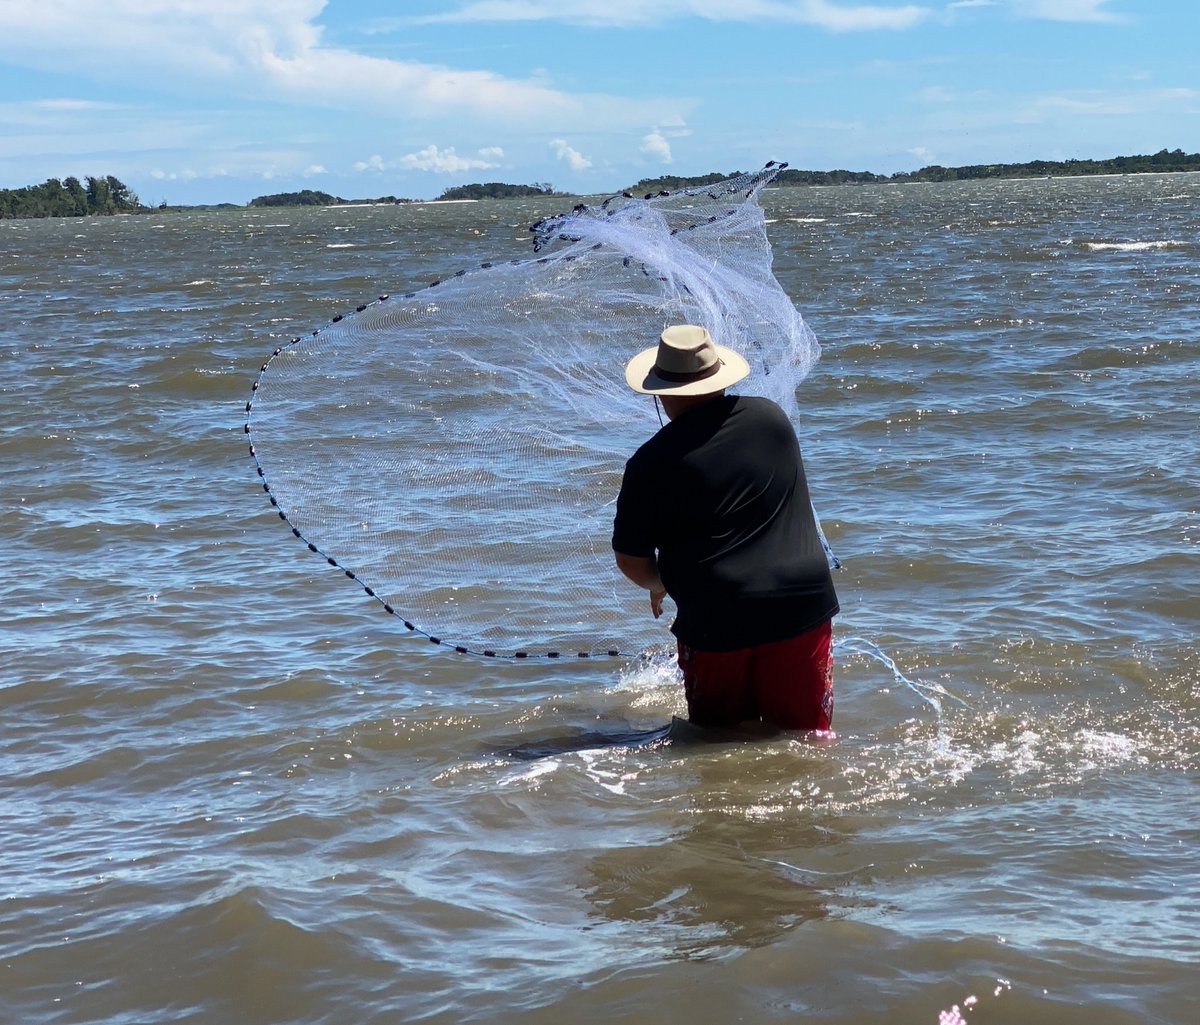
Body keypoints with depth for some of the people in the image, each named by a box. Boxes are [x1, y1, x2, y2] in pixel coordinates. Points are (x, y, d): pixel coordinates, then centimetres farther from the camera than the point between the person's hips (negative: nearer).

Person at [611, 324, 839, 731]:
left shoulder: (652, 464, -8)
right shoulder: (772, 416, 5)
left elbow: (631, 561, -1)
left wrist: (659, 586, 23)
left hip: (717, 621, -3)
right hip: (804, 604, 3)